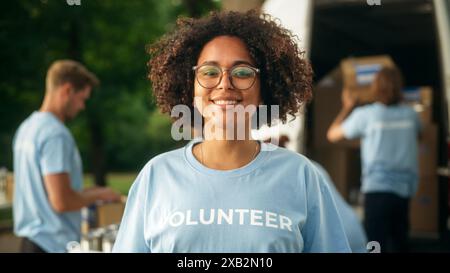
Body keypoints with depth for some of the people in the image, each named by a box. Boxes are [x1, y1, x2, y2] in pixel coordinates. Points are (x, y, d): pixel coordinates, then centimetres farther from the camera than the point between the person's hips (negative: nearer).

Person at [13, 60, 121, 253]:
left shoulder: (27, 127, 11)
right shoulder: (56, 135, -18)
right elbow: (61, 202, -23)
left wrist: (86, 193, 17)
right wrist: (99, 194, -7)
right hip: (55, 244, -10)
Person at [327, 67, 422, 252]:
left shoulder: (365, 114, -4)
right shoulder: (410, 114, 6)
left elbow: (332, 135, 8)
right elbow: (419, 133, 30)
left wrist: (347, 108, 22)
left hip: (378, 189, -4)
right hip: (405, 189, 4)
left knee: (376, 244, -6)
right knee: (399, 244, 13)